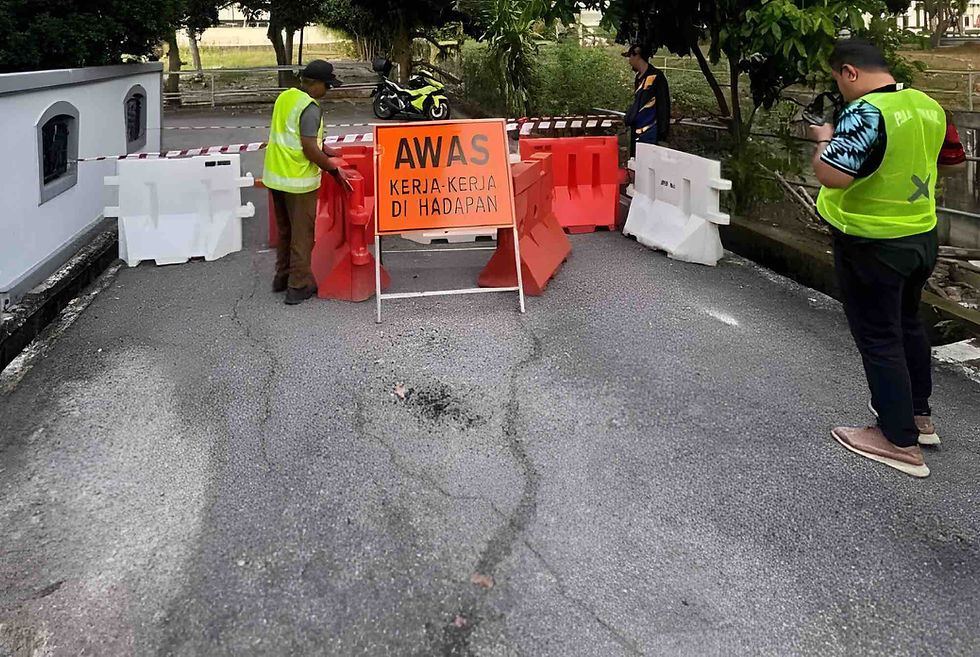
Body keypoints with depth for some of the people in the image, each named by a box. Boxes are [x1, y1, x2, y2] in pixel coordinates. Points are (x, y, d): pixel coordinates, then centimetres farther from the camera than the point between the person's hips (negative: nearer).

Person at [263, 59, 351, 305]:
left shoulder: (285, 97, 9)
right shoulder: (310, 108, -18)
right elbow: (309, 149, -22)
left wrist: (323, 148, 23)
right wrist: (333, 169, -12)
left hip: (275, 175, 9)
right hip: (297, 180, -9)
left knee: (285, 229, 21)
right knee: (302, 234, 3)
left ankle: (282, 277, 32)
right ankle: (299, 286, 10)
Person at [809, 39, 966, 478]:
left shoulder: (865, 113, -23)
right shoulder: (929, 106, 4)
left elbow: (832, 176, -33)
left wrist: (824, 139, -13)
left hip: (872, 247, -8)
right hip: (922, 237, 8)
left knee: (878, 338, 3)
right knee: (906, 324, 23)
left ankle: (901, 442, 12)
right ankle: (918, 415, 38)